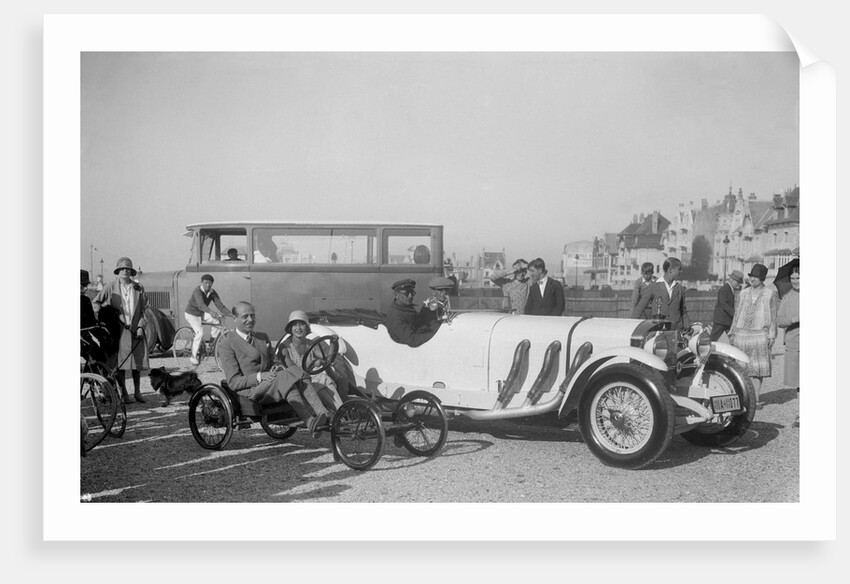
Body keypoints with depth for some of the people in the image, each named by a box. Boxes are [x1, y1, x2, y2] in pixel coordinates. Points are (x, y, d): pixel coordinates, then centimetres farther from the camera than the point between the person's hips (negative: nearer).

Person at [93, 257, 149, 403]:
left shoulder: (138, 288, 7)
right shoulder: (110, 287, 1)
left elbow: (144, 309, 8)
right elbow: (96, 302, 8)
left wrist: (140, 327, -1)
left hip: (136, 330, 2)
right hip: (118, 330, -2)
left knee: (137, 362, 5)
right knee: (120, 363, -2)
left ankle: (137, 392, 17)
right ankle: (124, 394, 7)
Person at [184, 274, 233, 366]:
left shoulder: (213, 293, -8)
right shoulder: (197, 290, -26)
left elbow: (220, 306, -14)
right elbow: (201, 305, -43)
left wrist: (232, 314, -29)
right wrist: (211, 312, -61)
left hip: (202, 314, 6)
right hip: (191, 314, -6)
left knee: (218, 318, -18)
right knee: (200, 333, -26)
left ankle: (214, 340, -2)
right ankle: (193, 356, -13)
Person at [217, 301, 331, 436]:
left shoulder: (263, 337, 22)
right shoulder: (226, 344, 0)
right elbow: (233, 382, -7)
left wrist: (278, 367, -4)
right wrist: (260, 377, -22)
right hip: (250, 392, -6)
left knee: (300, 377, -27)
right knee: (286, 376, -33)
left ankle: (325, 416, -44)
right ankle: (311, 423, -43)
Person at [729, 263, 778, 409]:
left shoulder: (770, 294, 2)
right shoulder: (743, 294, 11)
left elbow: (773, 316, 2)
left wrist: (772, 336, -4)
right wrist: (732, 333, 11)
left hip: (759, 334, -3)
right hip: (741, 334, 3)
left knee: (757, 368, 0)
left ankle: (756, 399, 7)